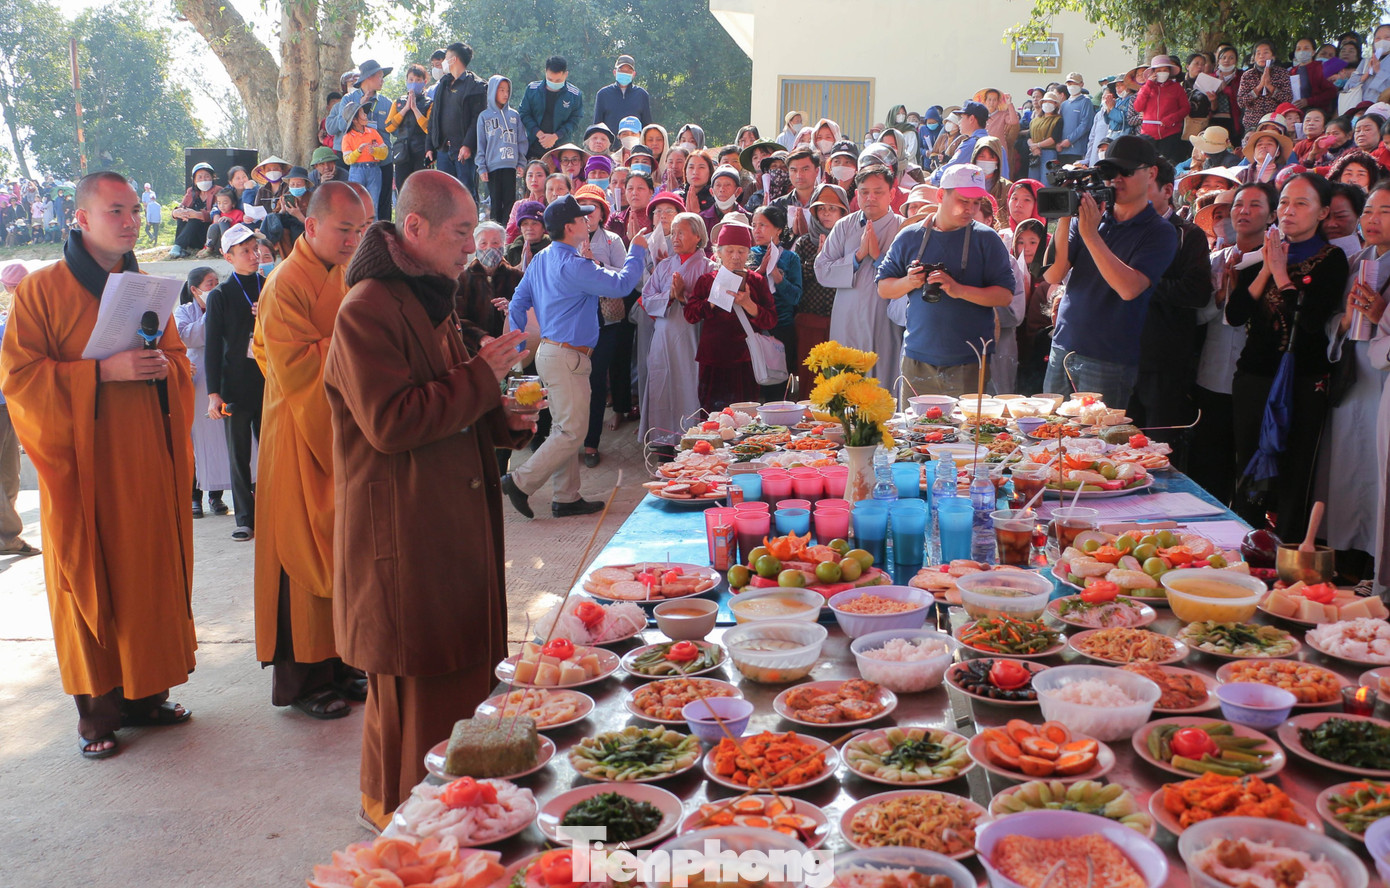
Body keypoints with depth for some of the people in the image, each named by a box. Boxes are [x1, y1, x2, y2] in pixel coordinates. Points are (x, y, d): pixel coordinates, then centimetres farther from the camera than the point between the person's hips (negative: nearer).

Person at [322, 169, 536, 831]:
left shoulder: (432, 301, 16)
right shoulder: (368, 308, -16)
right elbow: (390, 423, -24)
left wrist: (502, 421, 7)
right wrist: (481, 376, -19)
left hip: (453, 521, 9)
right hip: (402, 533, -9)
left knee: (456, 670, 14)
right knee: (413, 680, 2)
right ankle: (399, 810, 20)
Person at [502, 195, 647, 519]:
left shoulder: (541, 259, 11)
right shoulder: (573, 266, -19)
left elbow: (518, 301, 16)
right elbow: (621, 284, -19)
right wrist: (637, 251, -4)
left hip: (550, 350, 10)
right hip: (567, 357, -10)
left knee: (564, 428, 14)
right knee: (570, 433, -4)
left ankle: (566, 498, 19)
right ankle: (521, 482, -1)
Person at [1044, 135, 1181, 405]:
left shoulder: (1160, 232, -4)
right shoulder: (1086, 217, 9)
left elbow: (1129, 288, -20)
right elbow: (1053, 276, -1)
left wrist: (1091, 235, -21)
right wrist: (1063, 219, -12)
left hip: (1109, 361, -4)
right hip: (1062, 350, 5)